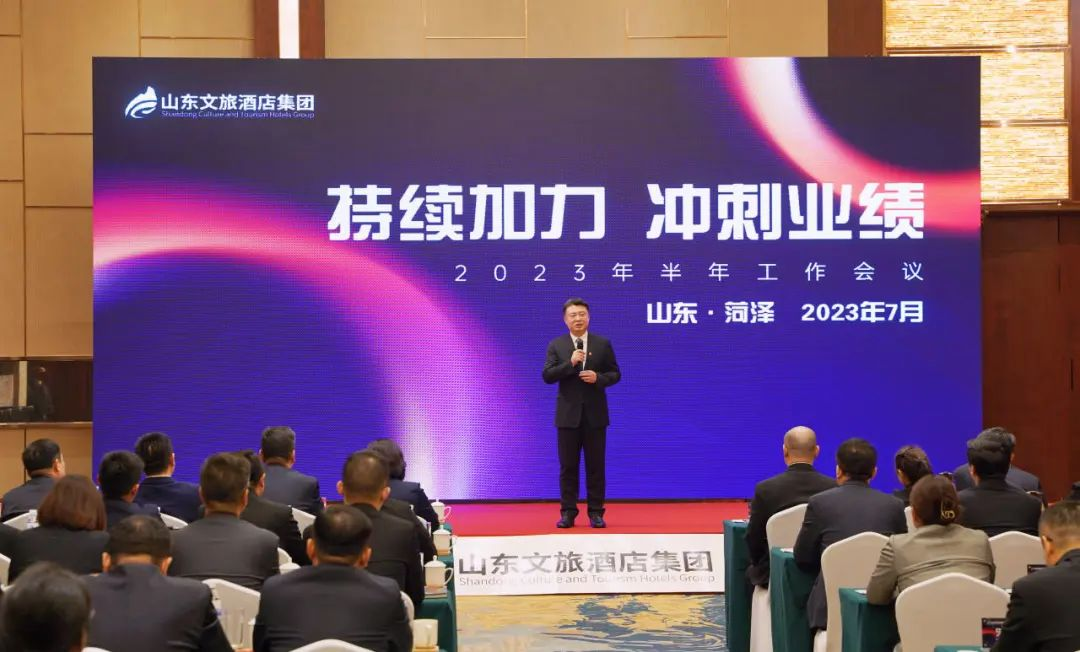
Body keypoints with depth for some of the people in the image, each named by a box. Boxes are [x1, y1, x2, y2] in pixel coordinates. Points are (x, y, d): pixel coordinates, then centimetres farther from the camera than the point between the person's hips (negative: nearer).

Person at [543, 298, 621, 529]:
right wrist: (570, 363, -20)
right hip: (568, 414, 0)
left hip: (595, 414, 0)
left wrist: (598, 378, -15)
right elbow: (547, 376, -7)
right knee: (568, 466, 3)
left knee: (595, 466, 3)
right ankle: (568, 513, 9)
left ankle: (596, 513, 10)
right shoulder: (556, 345, 2)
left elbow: (615, 374, 4)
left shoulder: (603, 344, 3)